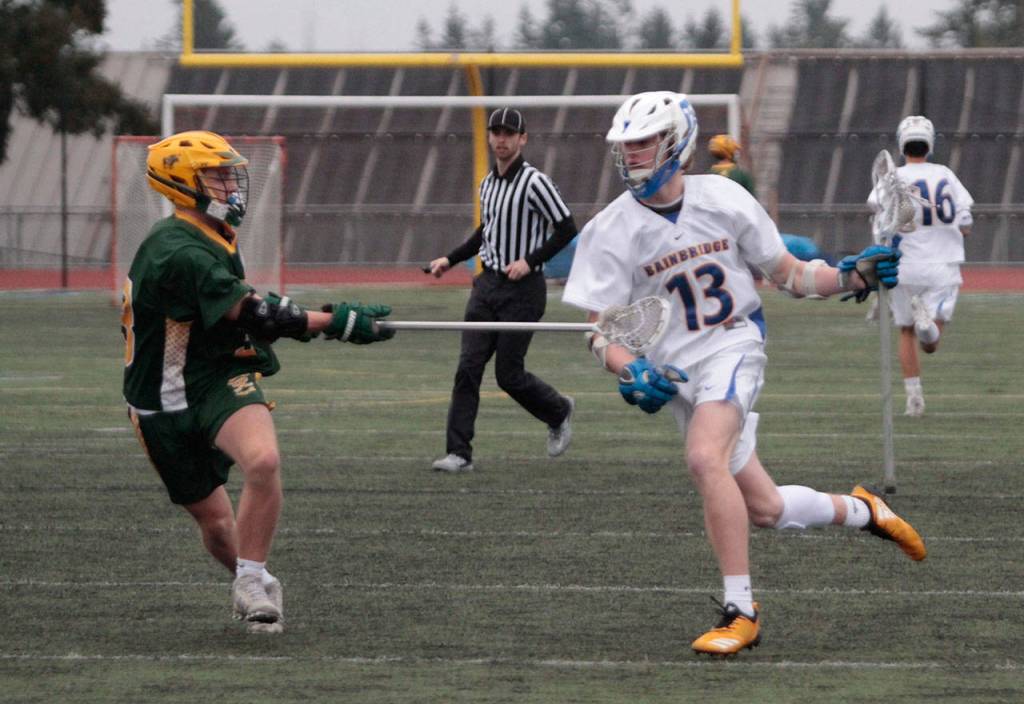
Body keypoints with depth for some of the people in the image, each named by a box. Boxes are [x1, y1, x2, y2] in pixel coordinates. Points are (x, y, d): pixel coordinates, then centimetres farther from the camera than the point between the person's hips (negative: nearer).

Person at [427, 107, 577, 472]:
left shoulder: (535, 183, -13)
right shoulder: (487, 184, 11)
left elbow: (566, 229, -12)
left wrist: (530, 261, -20)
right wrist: (450, 260, 19)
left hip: (523, 289, -7)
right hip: (487, 284, 7)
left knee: (509, 374, -2)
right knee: (468, 367, -5)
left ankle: (559, 412, 28)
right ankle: (459, 452, -5)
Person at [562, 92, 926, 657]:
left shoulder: (723, 200, -2)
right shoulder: (611, 232, -4)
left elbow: (789, 275, 9)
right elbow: (600, 331, -5)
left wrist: (849, 276, -7)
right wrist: (630, 372, -25)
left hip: (734, 348, -3)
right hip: (675, 372, 3)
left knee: (705, 459, -31)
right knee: (763, 509, 3)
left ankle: (740, 611, -27)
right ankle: (860, 510, 34)